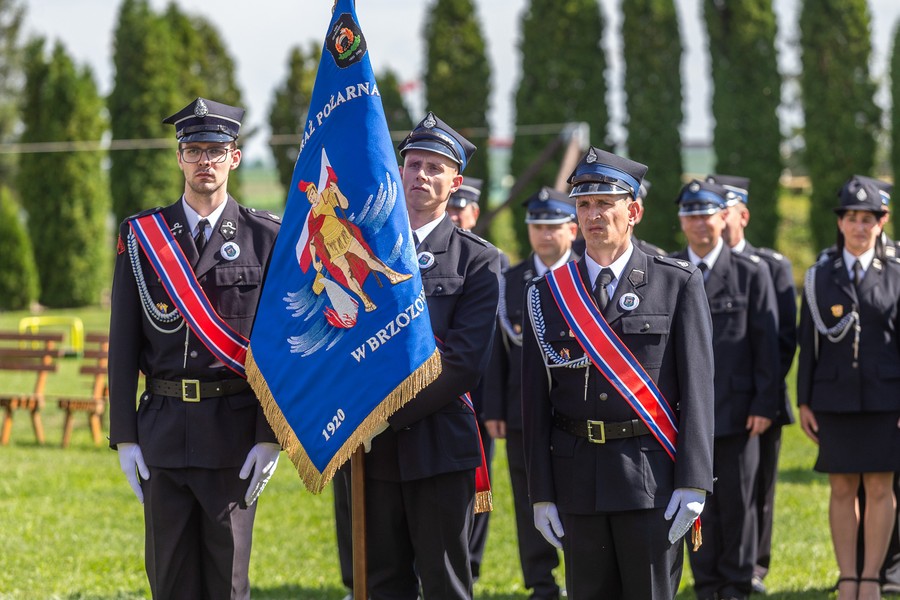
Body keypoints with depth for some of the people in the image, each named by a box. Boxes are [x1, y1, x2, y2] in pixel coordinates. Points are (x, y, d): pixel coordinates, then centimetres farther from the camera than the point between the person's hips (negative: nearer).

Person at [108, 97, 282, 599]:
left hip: (235, 430, -2)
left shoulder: (266, 238, 1)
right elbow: (123, 344, 6)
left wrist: (271, 437, -7)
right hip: (163, 428, 2)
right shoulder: (141, 236, 6)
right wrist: (124, 437, 1)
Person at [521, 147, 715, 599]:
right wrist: (541, 493, 0)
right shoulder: (547, 295, 8)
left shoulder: (679, 285, 2)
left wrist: (693, 483, -10)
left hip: (652, 475, -2)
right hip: (578, 474, 3)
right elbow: (536, 399, 7)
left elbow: (697, 388, -3)